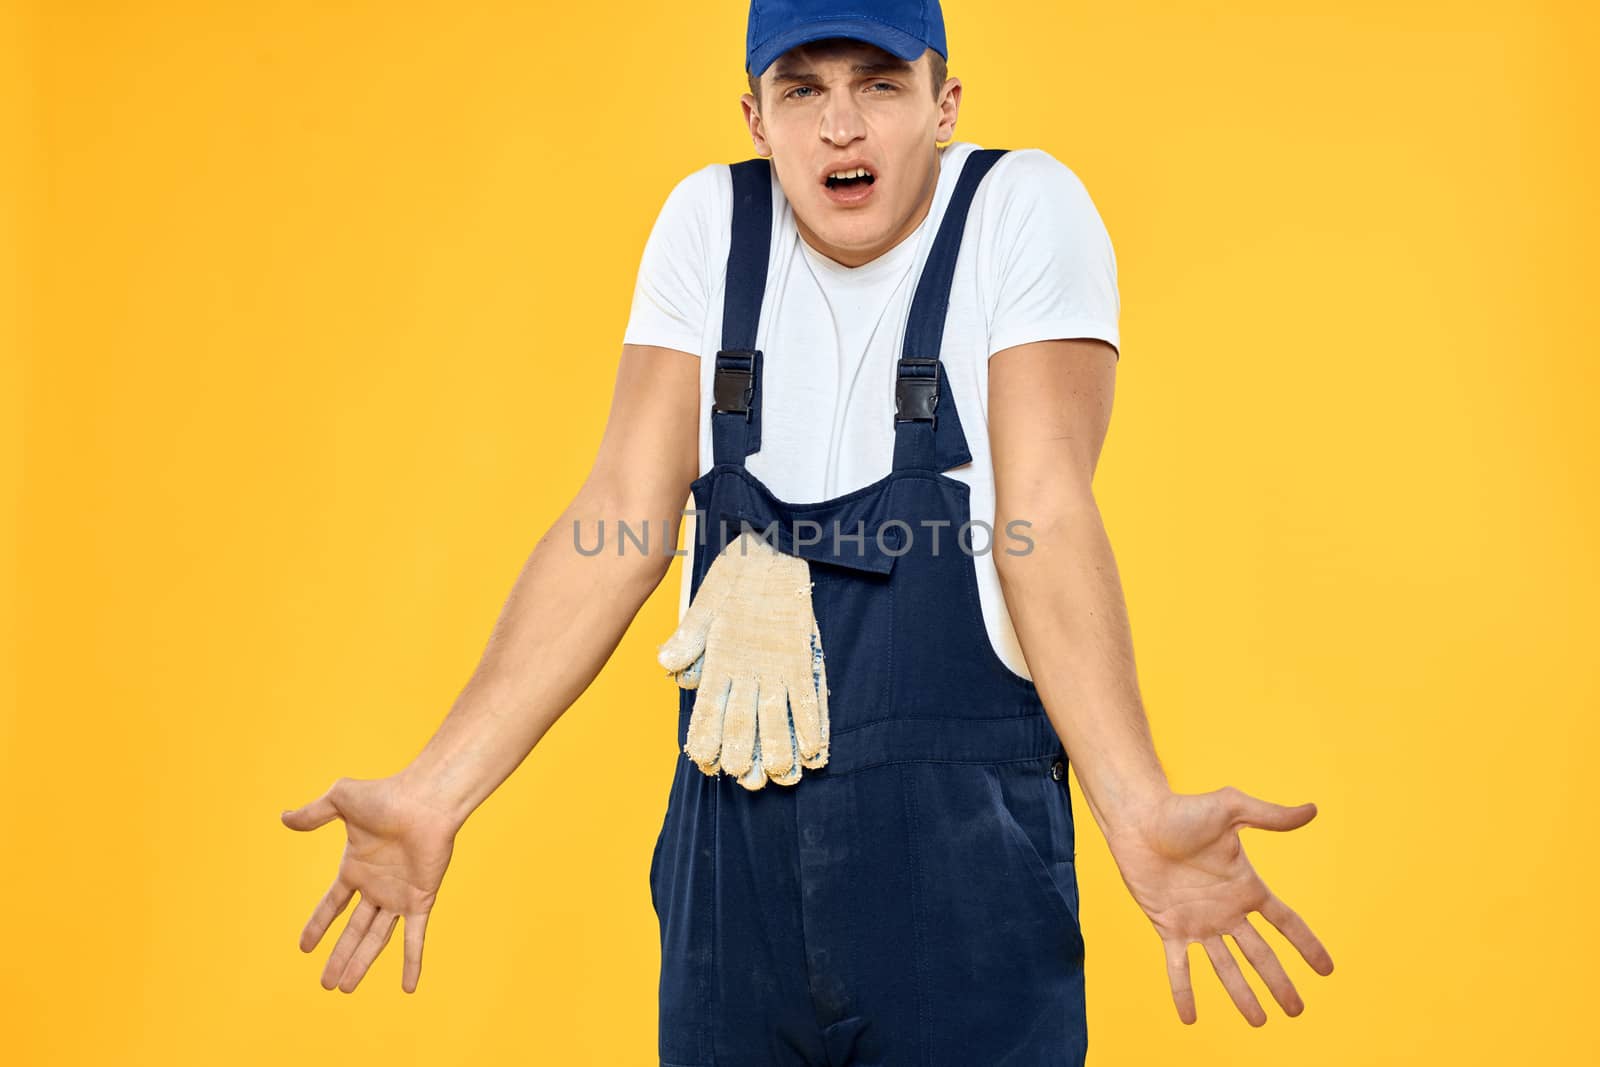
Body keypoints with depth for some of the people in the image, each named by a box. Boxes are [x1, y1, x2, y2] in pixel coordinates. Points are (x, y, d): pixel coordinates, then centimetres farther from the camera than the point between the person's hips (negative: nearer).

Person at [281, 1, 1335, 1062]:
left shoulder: (1026, 208, -5)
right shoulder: (710, 220, 3)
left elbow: (1048, 519, -14)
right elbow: (625, 519, -2)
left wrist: (1140, 808, -28)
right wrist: (436, 791, -10)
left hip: (964, 836, -3)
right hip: (732, 839, 3)